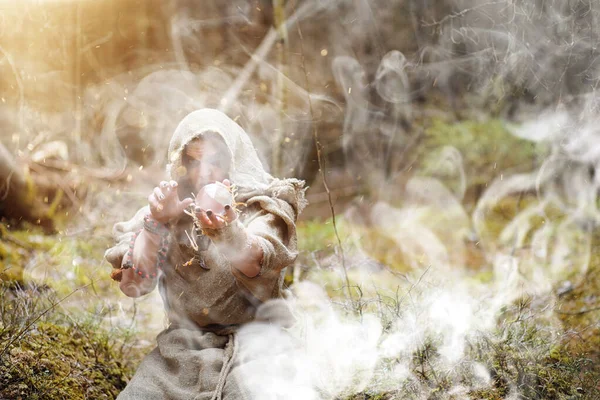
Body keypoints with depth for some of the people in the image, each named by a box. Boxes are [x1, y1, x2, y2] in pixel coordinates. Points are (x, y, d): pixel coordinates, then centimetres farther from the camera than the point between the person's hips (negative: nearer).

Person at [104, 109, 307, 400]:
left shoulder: (263, 207, -3)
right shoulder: (169, 209, 5)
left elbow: (254, 262, -26)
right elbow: (133, 285, -5)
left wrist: (228, 231, -48)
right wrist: (155, 222, -20)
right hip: (182, 347, 3)